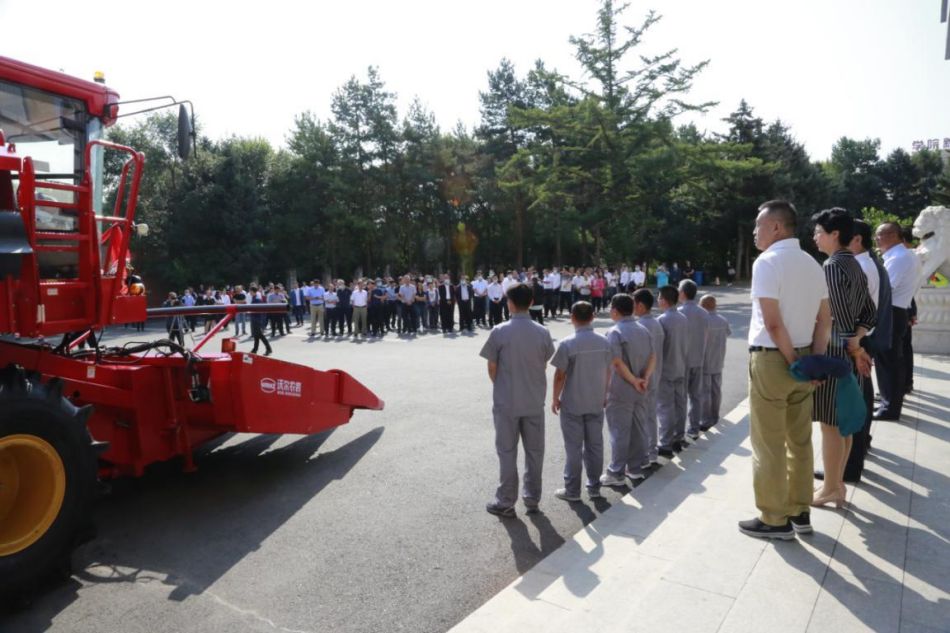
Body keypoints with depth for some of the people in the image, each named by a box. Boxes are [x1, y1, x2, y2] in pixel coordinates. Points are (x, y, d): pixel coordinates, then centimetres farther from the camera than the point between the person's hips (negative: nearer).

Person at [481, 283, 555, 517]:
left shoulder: (499, 331, -13)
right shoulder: (543, 332, -4)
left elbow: (492, 368, -6)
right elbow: (544, 364, 4)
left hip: (506, 402, -2)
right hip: (534, 401, 3)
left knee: (507, 453, 8)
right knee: (534, 451, 14)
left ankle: (505, 503, 17)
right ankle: (532, 498, 25)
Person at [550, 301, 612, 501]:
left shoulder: (567, 344, -16)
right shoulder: (604, 341, -2)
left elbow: (560, 375, -13)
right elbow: (608, 372, 6)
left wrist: (555, 398, 0)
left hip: (572, 404, -4)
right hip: (596, 403, 4)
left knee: (574, 448, 6)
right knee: (595, 446, 14)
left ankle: (572, 490, 15)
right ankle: (594, 487, 24)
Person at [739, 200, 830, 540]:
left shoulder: (767, 261, -15)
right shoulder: (812, 264, 11)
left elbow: (773, 323, -21)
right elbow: (825, 320, 9)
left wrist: (793, 361, -11)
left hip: (771, 359, -8)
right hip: (801, 358, 8)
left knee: (768, 445, 3)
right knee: (800, 441, 16)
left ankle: (775, 519, 13)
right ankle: (799, 512, 27)